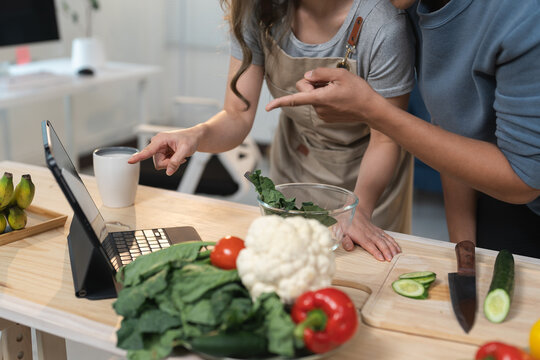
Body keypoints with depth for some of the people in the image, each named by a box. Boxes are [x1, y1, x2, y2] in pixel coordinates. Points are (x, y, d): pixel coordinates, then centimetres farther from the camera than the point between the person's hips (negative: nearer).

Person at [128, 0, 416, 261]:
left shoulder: (382, 27, -32)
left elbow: (385, 140, -22)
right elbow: (238, 117, -19)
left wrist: (359, 210, -36)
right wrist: (195, 136, -40)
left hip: (367, 178, -3)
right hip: (293, 168, 3)